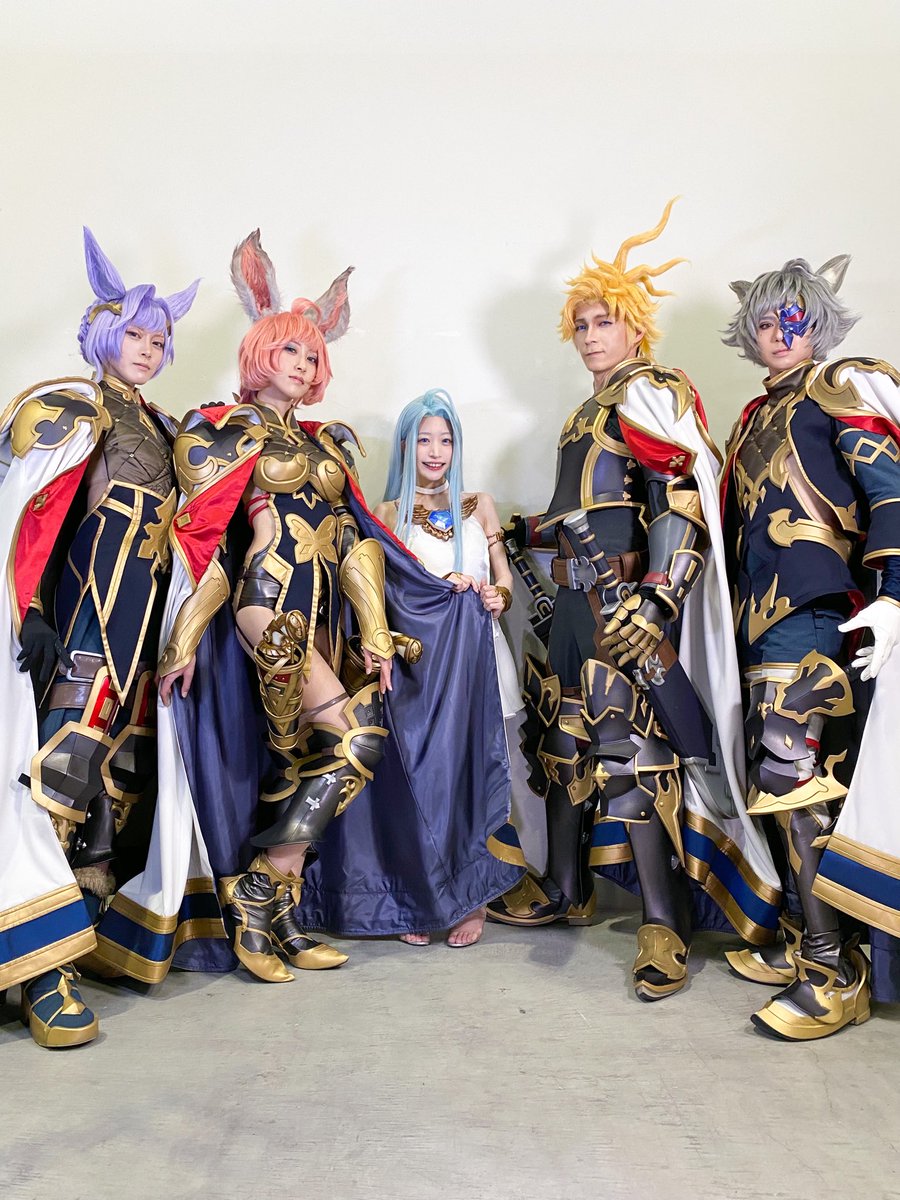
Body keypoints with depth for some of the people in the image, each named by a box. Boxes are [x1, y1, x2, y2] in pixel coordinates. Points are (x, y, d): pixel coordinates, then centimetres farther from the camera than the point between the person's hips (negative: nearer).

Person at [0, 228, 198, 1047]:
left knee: (119, 772, 9)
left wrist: (170, 631, 19)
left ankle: (88, 926, 22)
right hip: (84, 620, -8)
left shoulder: (156, 427, 19)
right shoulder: (73, 410, -2)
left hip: (137, 625, 8)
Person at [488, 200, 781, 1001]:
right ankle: (564, 889, 27)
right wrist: (522, 530, 31)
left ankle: (663, 922, 3)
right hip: (579, 599, 9)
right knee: (567, 735, 13)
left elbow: (687, 507, -18)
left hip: (628, 603, -9)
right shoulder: (591, 413, 21)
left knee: (631, 746, -9)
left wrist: (651, 603, -27)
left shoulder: (652, 395, -6)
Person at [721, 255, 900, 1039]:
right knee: (808, 779, 10)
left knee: (791, 772, -14)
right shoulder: (756, 417, 23)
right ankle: (805, 944, 19)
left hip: (814, 607, -7)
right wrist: (740, 614, 23)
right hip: (764, 613, 7)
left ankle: (836, 975, -5)